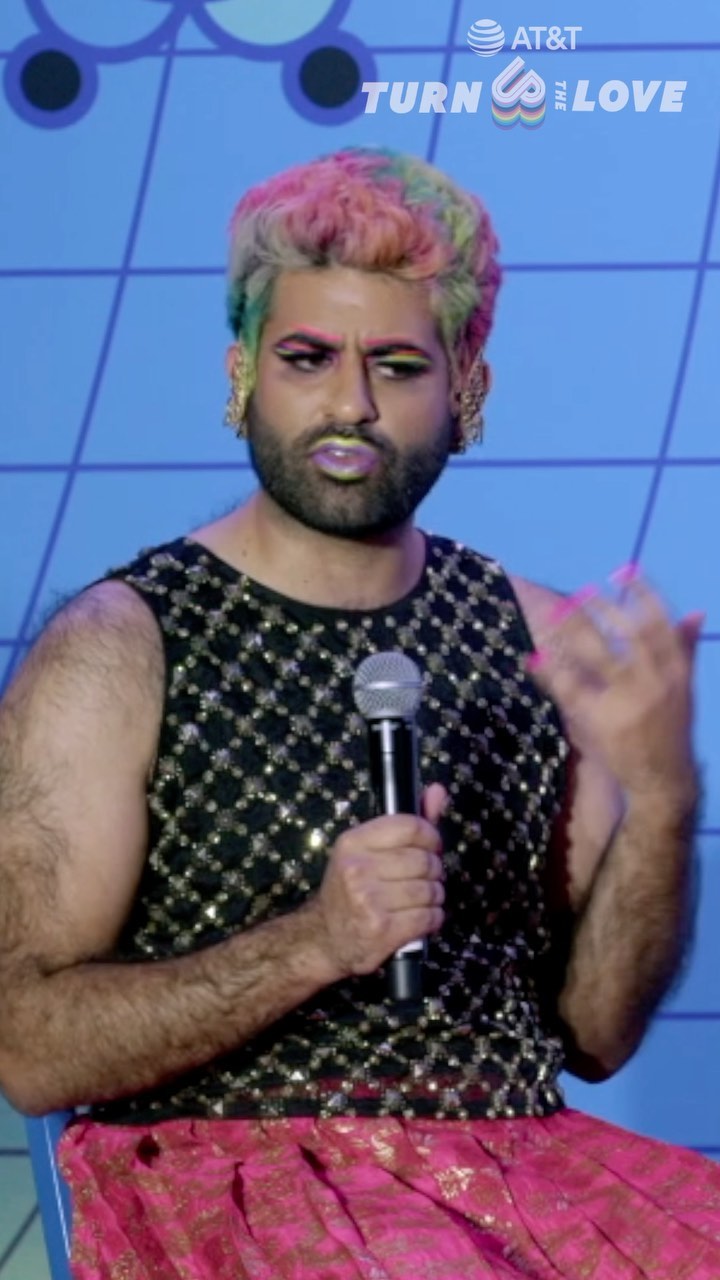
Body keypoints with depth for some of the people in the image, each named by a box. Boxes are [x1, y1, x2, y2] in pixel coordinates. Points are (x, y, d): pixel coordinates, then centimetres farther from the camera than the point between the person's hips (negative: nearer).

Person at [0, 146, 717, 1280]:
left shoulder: (541, 643, 10)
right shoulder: (118, 654, -2)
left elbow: (593, 1038, 10)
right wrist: (316, 942, -20)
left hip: (515, 1158, 5)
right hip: (227, 1176, -5)